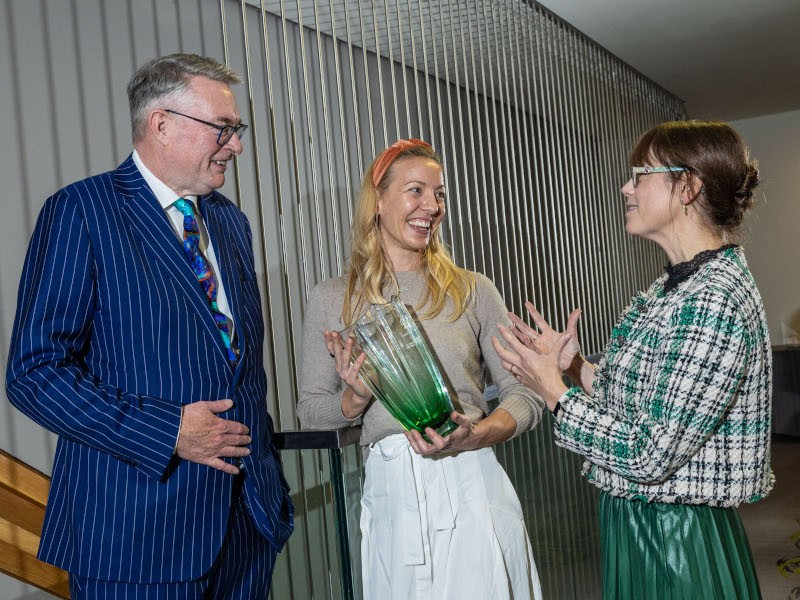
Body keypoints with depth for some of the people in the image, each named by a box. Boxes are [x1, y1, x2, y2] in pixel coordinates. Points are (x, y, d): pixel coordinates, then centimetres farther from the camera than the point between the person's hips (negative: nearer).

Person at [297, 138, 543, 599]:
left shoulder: (472, 291, 3)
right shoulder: (332, 300, 4)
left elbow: (526, 394, 2)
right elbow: (310, 410, 8)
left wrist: (477, 435, -15)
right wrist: (354, 399, -11)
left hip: (471, 487, 0)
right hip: (390, 494, 0)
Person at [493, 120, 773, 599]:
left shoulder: (712, 300, -24)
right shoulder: (675, 286, 7)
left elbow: (649, 457, -26)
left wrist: (553, 390, -17)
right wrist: (577, 367, 0)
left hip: (679, 547, -9)